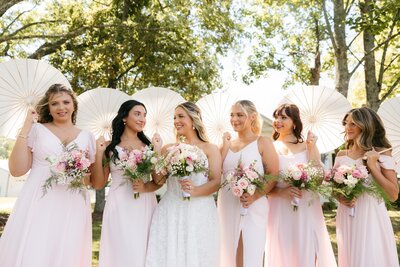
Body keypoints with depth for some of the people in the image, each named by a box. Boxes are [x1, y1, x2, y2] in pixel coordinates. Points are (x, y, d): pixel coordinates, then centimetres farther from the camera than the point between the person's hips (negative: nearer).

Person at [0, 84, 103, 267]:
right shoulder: (37, 130, 6)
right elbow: (17, 170, -2)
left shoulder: (87, 137, 10)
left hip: (73, 210, 2)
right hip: (39, 206, -1)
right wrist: (25, 129, -5)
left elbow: (95, 181, 14)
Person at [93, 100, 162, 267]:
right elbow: (98, 184, 0)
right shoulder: (110, 147, 1)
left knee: (143, 253, 7)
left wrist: (146, 187, -13)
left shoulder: (149, 146, 5)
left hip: (145, 208, 2)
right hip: (120, 208, -2)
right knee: (122, 252, 3)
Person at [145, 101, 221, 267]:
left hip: (200, 213, -2)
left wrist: (195, 191, -21)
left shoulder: (210, 149, 4)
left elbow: (216, 182, -5)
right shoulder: (168, 149, 10)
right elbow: (158, 180, 6)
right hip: (170, 213, 2)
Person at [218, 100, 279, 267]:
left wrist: (254, 196, -20)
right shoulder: (227, 144, 12)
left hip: (253, 207, -4)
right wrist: (225, 147, 0)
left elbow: (273, 175, -7)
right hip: (227, 207, 5)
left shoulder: (263, 143, 0)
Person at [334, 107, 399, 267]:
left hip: (372, 217, -4)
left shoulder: (382, 154, -5)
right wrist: (339, 197, -5)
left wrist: (373, 166, -16)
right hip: (346, 219, 4)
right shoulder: (341, 155, 6)